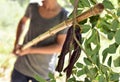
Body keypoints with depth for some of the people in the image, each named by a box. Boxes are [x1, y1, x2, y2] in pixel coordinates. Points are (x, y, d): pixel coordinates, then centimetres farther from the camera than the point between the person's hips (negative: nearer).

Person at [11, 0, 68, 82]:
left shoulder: (65, 16, -16)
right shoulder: (33, 7, -5)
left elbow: (59, 47, -18)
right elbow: (22, 21, 16)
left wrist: (31, 50, -24)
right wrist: (16, 44, 2)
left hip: (43, 71, -3)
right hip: (22, 66, 3)